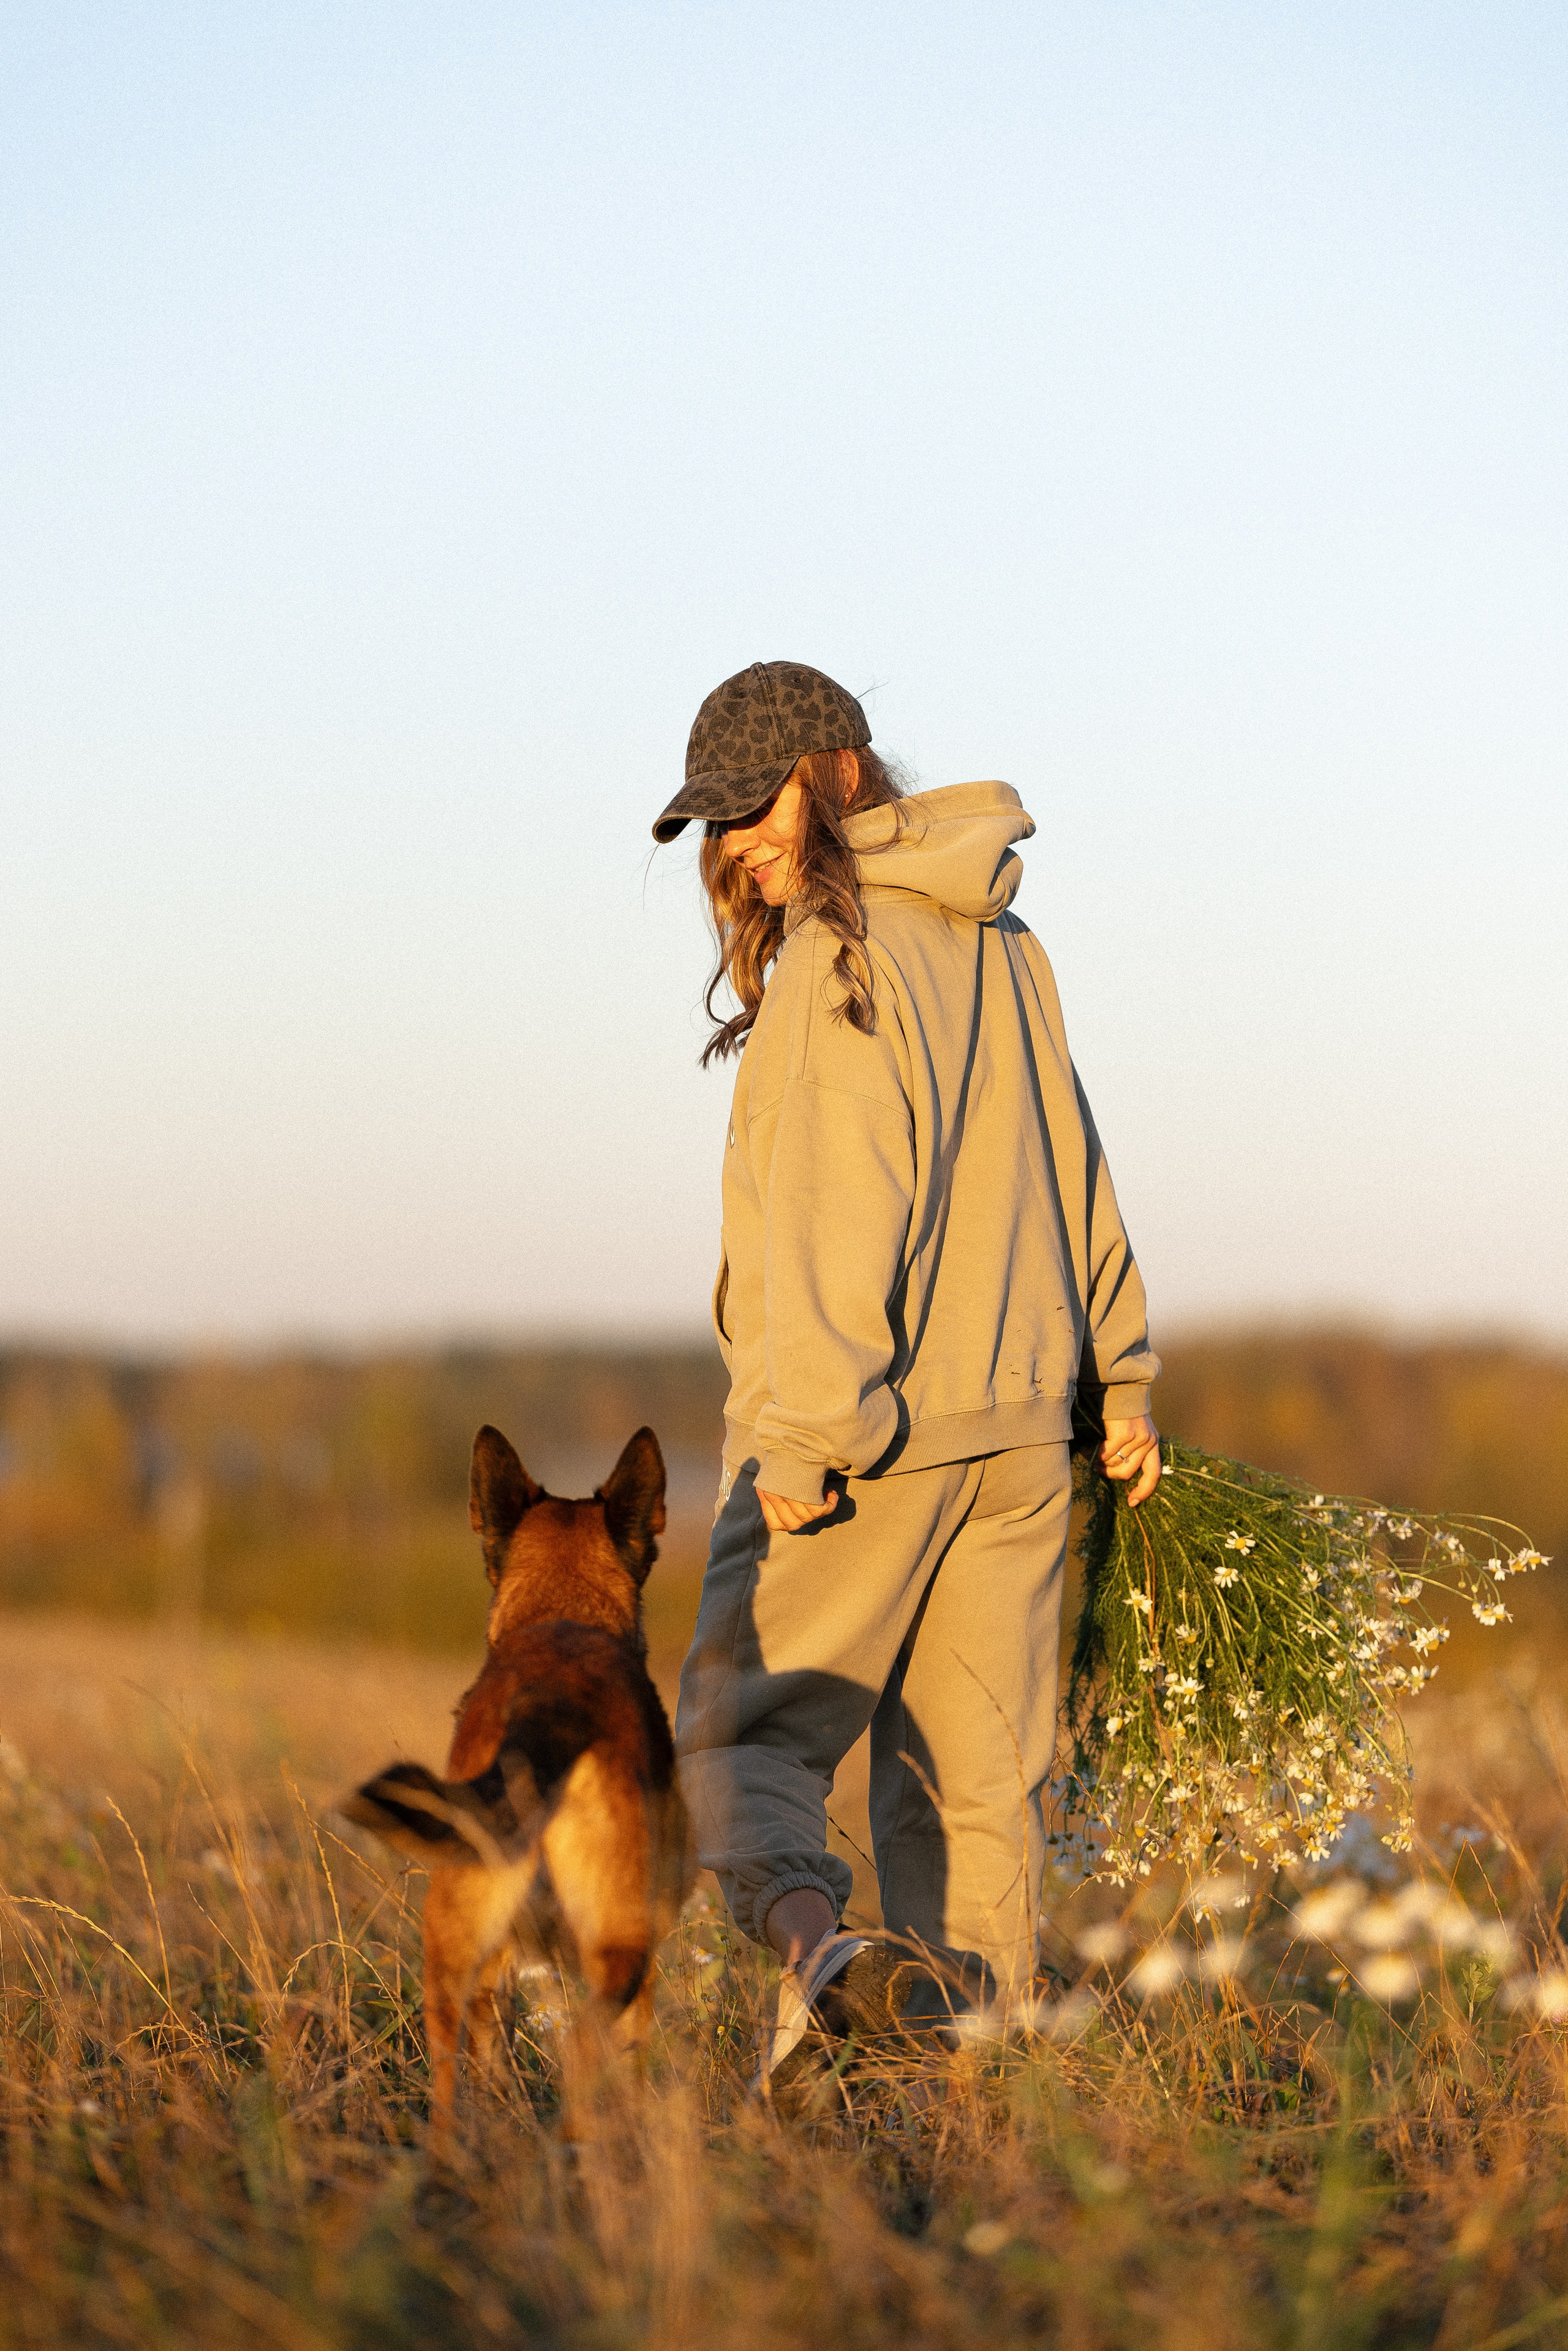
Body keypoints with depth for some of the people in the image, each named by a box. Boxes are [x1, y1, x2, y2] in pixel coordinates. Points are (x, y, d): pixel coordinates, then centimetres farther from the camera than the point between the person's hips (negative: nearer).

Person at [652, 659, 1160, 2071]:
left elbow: (837, 1214, -19)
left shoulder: (841, 953, -12)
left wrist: (809, 1432, -20)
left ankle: (806, 1930, -28)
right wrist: (1119, 1371, 24)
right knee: (977, 1769, 10)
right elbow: (1073, 1167, 19)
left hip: (864, 1436, -7)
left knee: (742, 1730, -2)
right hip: (1021, 1423, 7)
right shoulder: (1000, 946, 13)